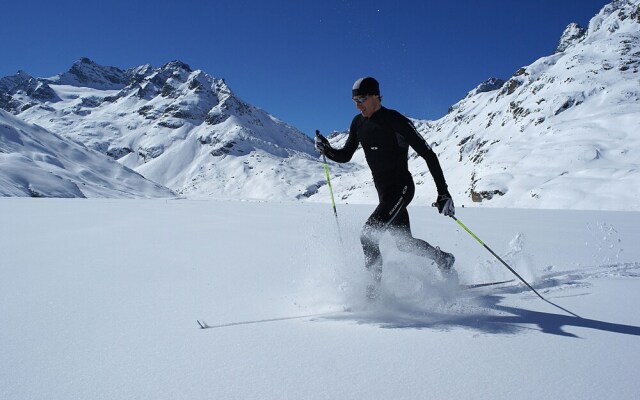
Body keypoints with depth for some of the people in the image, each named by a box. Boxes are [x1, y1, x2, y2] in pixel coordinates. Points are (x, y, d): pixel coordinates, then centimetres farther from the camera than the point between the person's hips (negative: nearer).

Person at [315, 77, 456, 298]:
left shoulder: (396, 121, -16)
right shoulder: (358, 123, 4)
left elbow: (428, 154, -14)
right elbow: (345, 156, 12)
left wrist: (443, 193, -16)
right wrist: (327, 150, -10)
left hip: (401, 188, -8)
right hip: (384, 192, 8)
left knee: (368, 234, -20)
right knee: (405, 243, 16)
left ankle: (375, 289, -9)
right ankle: (443, 259, 39)